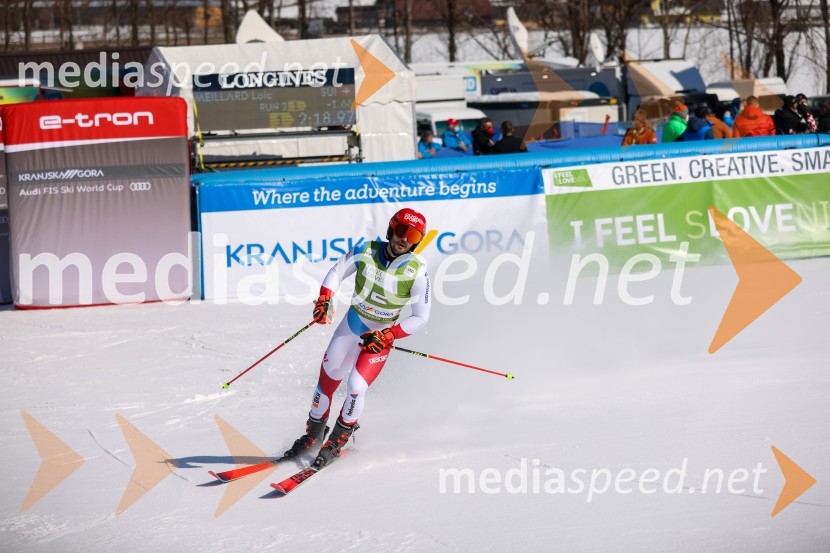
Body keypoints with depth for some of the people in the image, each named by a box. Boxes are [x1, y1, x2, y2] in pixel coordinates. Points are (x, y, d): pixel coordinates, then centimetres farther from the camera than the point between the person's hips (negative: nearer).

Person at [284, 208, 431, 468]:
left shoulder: (417, 272, -20)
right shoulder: (366, 251, -14)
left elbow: (421, 317, -16)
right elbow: (336, 273, 0)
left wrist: (386, 336, -25)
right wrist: (324, 300, -17)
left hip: (381, 337, -3)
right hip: (351, 325, 3)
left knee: (356, 387, -17)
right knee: (327, 380, 8)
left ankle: (336, 442, 7)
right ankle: (313, 434, 32)